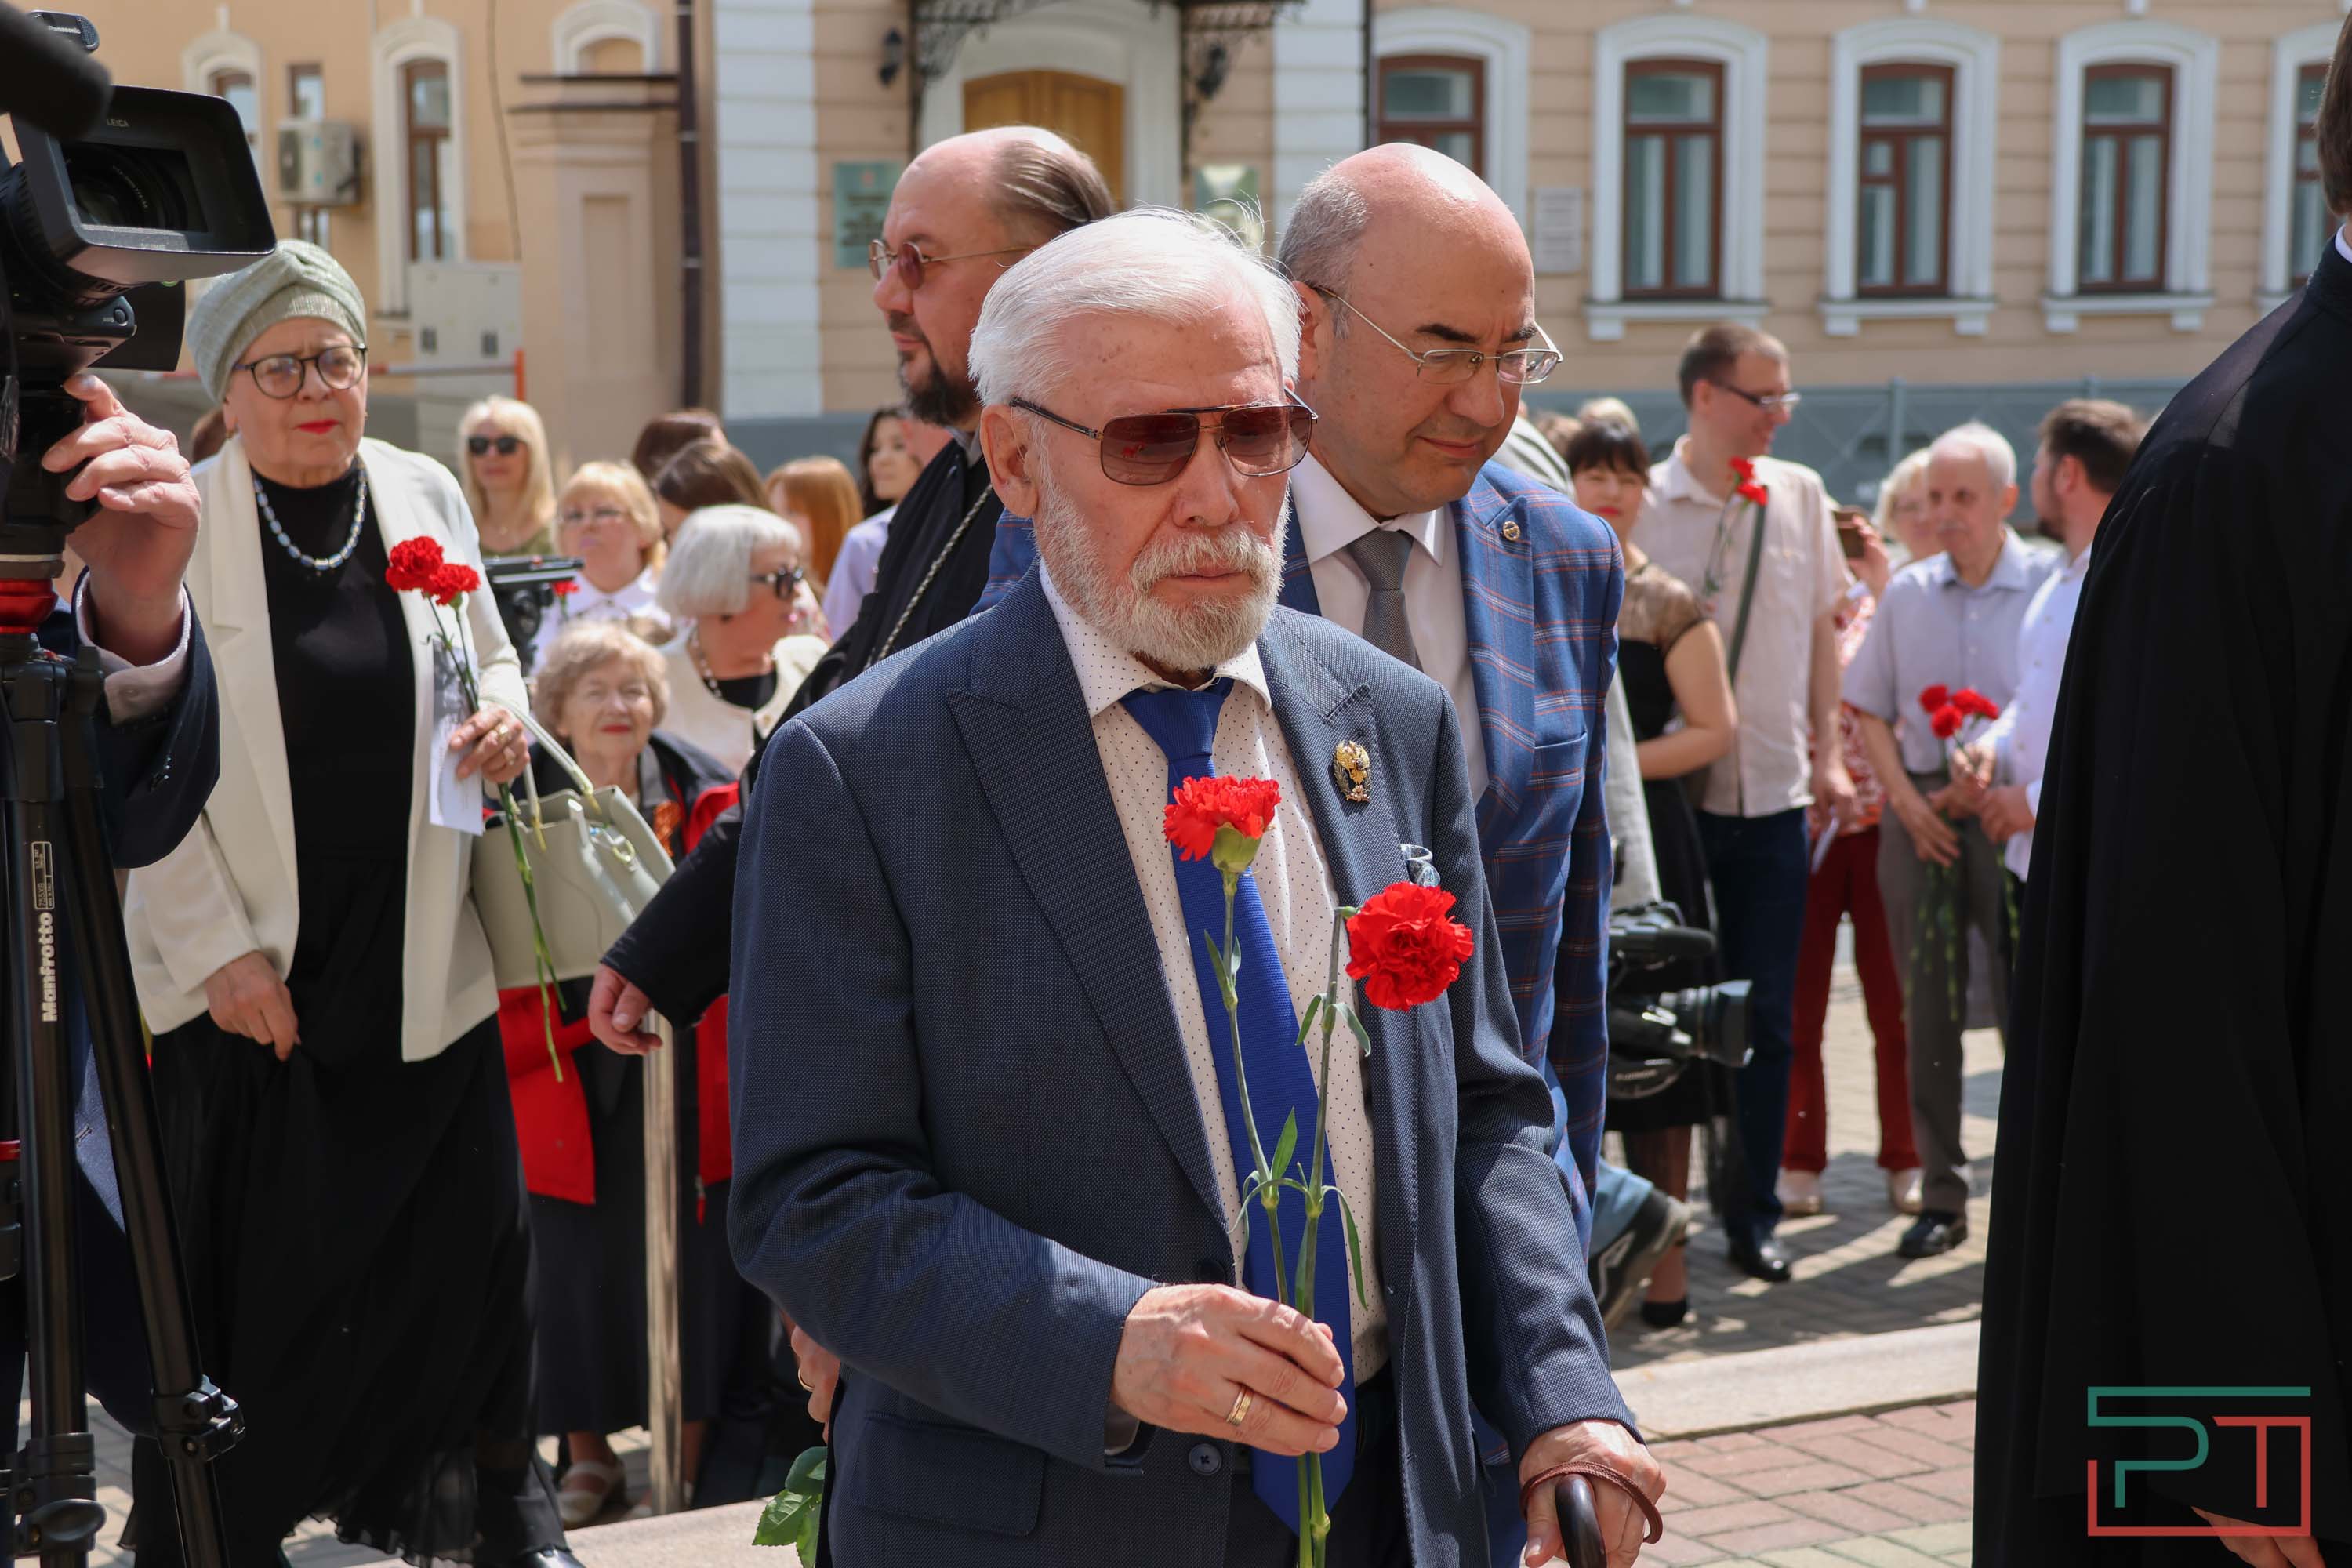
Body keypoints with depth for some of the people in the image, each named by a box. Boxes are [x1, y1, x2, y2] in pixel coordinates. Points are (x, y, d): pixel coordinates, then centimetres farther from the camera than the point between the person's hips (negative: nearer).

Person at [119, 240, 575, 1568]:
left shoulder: (428, 496, 5)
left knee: (472, 1233, 6)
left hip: (419, 956, 3)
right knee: (256, 1264, 2)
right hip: (246, 973, -3)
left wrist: (503, 714, -5)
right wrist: (218, 948, -11)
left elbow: (489, 658, 19)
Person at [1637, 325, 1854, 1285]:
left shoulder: (1799, 496, 6)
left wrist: (1827, 752, 10)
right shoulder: (1643, 505, -6)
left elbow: (1820, 626, 14)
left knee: (1766, 1015, 6)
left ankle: (1752, 1215, 17)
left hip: (1773, 791, 3)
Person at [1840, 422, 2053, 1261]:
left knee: (2026, 1004, -7)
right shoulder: (1906, 593, 9)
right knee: (1927, 1010, 6)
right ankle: (1940, 1196, 14)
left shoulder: (2047, 588, -4)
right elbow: (1869, 707, 14)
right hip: (1919, 808, 4)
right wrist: (1904, 796, 1)